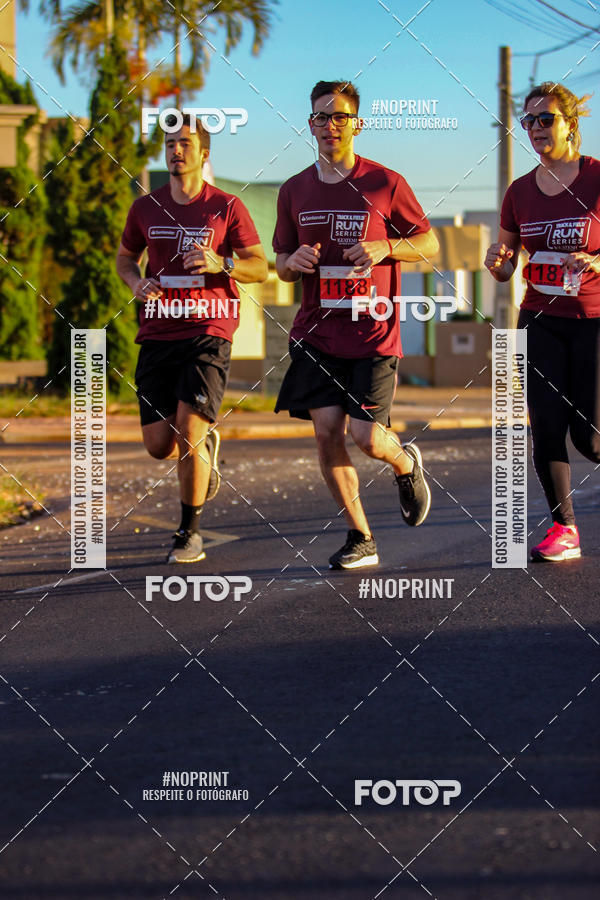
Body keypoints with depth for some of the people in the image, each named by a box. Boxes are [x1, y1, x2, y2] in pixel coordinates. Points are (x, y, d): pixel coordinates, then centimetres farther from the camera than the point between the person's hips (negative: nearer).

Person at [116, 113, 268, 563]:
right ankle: (206, 445, 37)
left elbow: (260, 267, 1)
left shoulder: (227, 207, 0)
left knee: (188, 432, -15)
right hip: (157, 336, 4)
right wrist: (137, 282, 1)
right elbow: (126, 257, 24)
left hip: (208, 331, -4)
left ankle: (191, 532, 1)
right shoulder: (145, 208, 9)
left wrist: (221, 263, -19)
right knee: (159, 445, 0)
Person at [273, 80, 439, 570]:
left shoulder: (385, 184, -2)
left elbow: (429, 243, 5)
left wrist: (385, 247, -13)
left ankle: (406, 463, 26)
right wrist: (294, 262, -6)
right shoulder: (294, 191, 8)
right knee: (327, 431, -6)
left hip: (373, 332, -3)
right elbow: (282, 265, 18)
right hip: (316, 332, 3)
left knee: (366, 437, -11)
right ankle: (361, 539, 7)